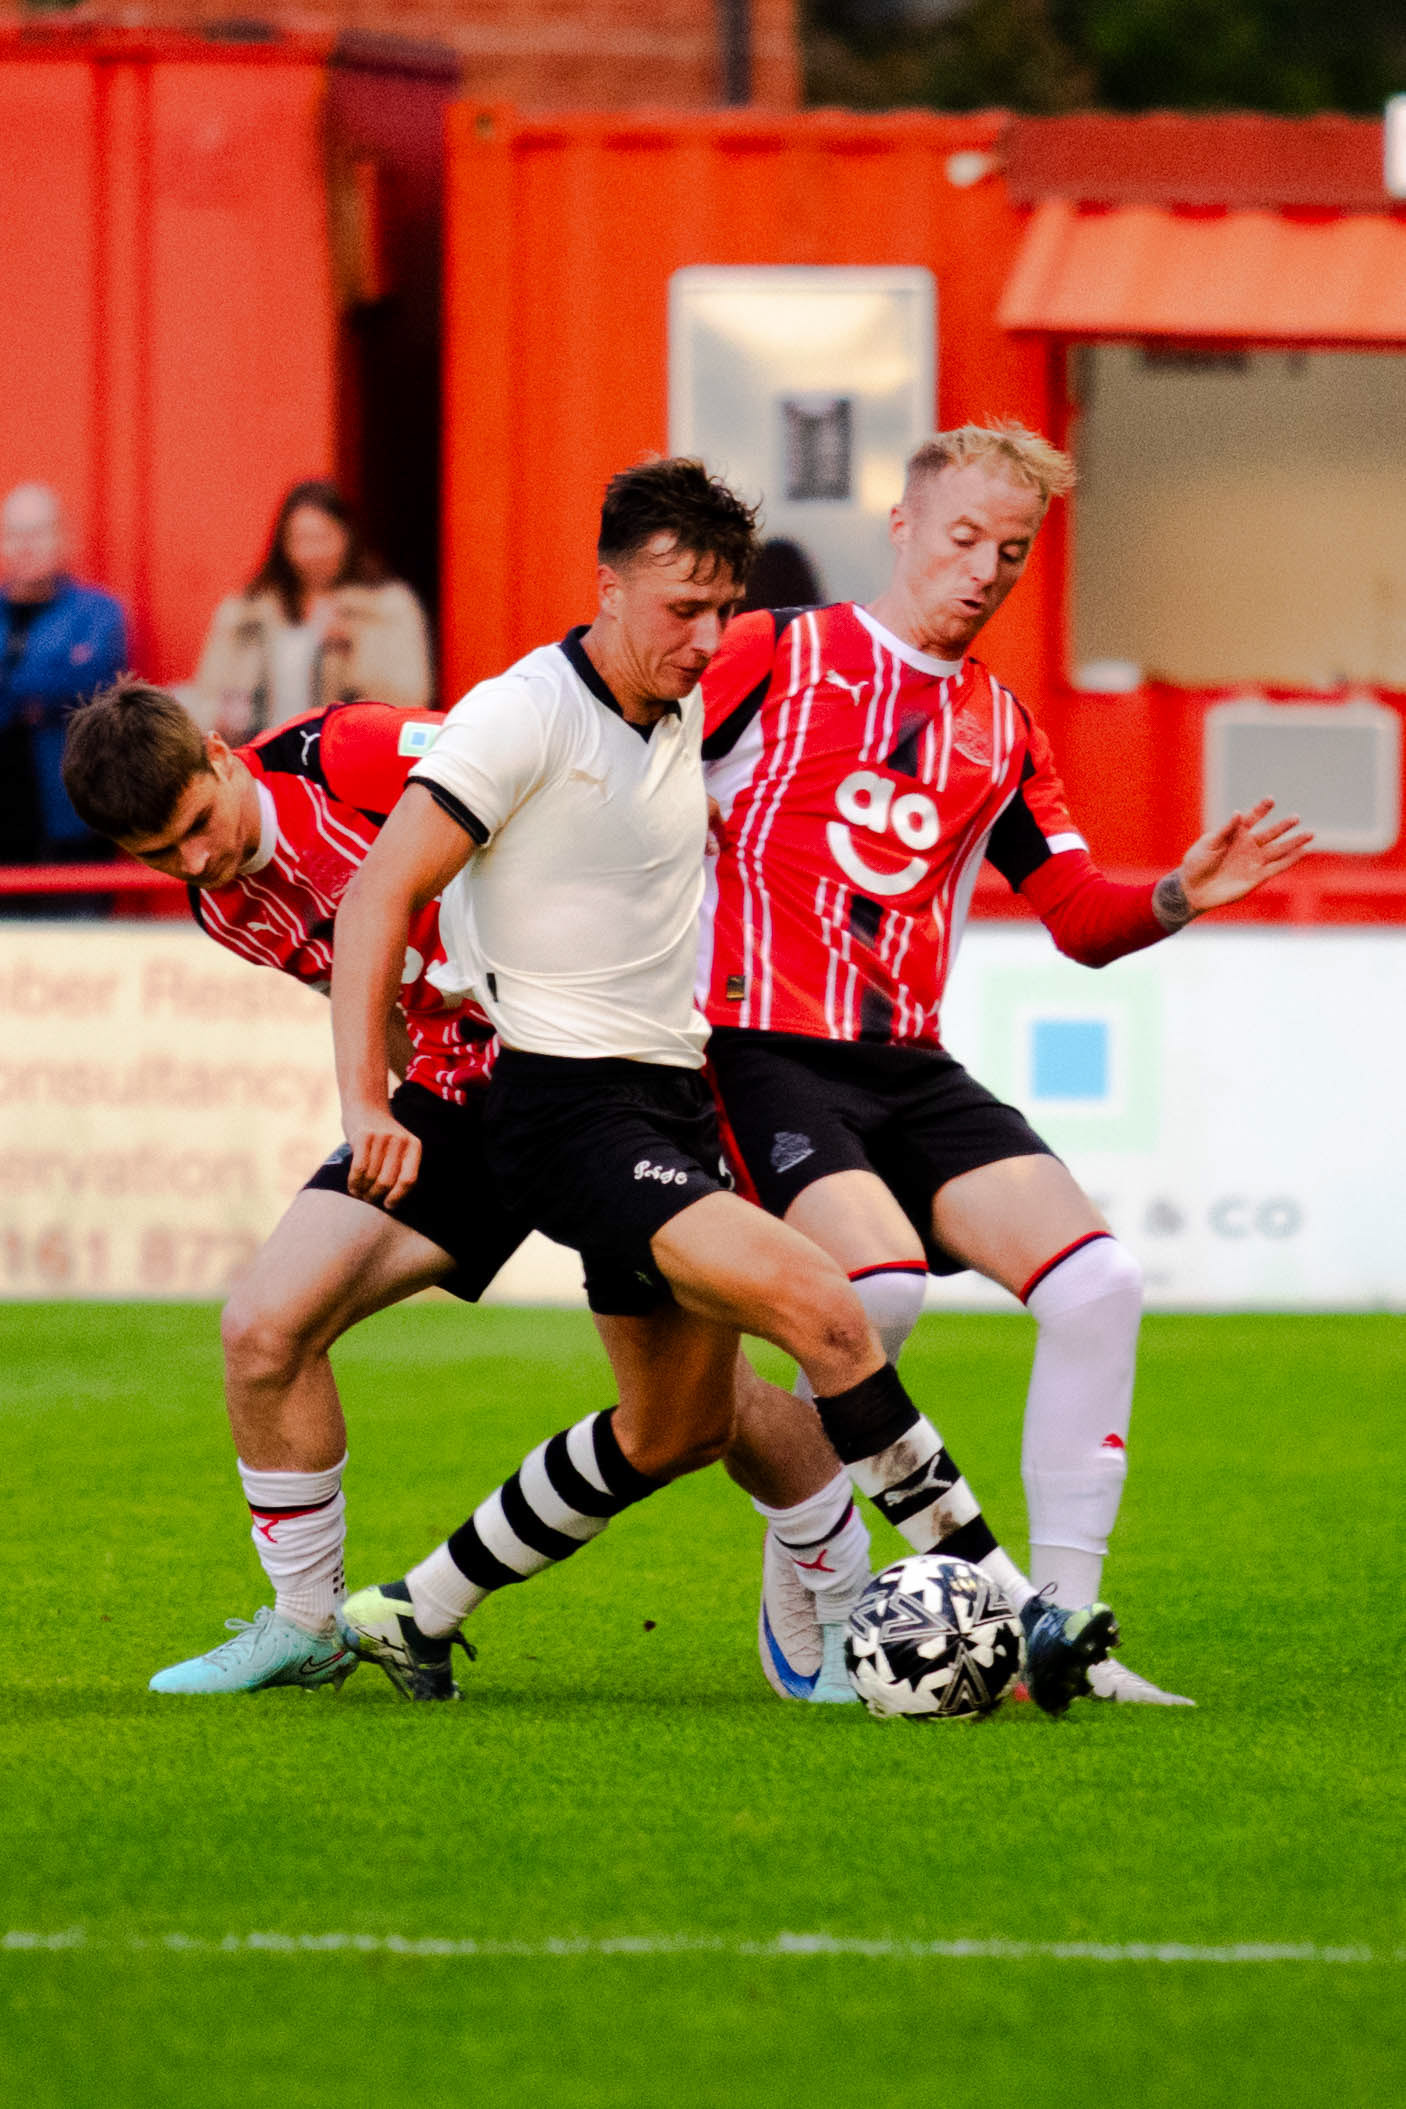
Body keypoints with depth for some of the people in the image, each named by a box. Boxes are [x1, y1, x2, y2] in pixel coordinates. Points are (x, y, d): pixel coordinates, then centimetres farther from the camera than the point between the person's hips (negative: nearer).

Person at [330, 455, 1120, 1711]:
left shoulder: (684, 715, 10)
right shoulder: (526, 715, -15)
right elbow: (379, 895, -18)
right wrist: (366, 1103, -26)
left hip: (671, 1105, 10)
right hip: (566, 1104, -10)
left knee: (679, 1428, 17)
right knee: (824, 1311, -23)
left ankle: (415, 1615, 30)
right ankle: (1015, 1611, -22)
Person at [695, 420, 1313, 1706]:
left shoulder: (1002, 732, 17)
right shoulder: (778, 657, 1)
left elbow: (1082, 922, 16)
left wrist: (1178, 900, -2)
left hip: (912, 1070, 6)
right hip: (768, 1056, -6)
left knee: (1097, 1284, -12)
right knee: (880, 1281, -30)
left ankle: (1059, 1627, -5)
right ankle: (801, 1579, -8)